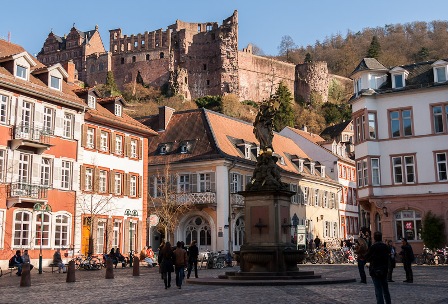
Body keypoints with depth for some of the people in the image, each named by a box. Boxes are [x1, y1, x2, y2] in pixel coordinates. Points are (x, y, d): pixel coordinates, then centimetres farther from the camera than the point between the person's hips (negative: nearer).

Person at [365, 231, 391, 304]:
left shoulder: (373, 247, -16)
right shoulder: (386, 247, 0)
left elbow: (367, 258, -9)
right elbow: (388, 258, 9)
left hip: (375, 271, -5)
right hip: (384, 271, 5)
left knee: (378, 290, -2)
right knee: (385, 289, 18)